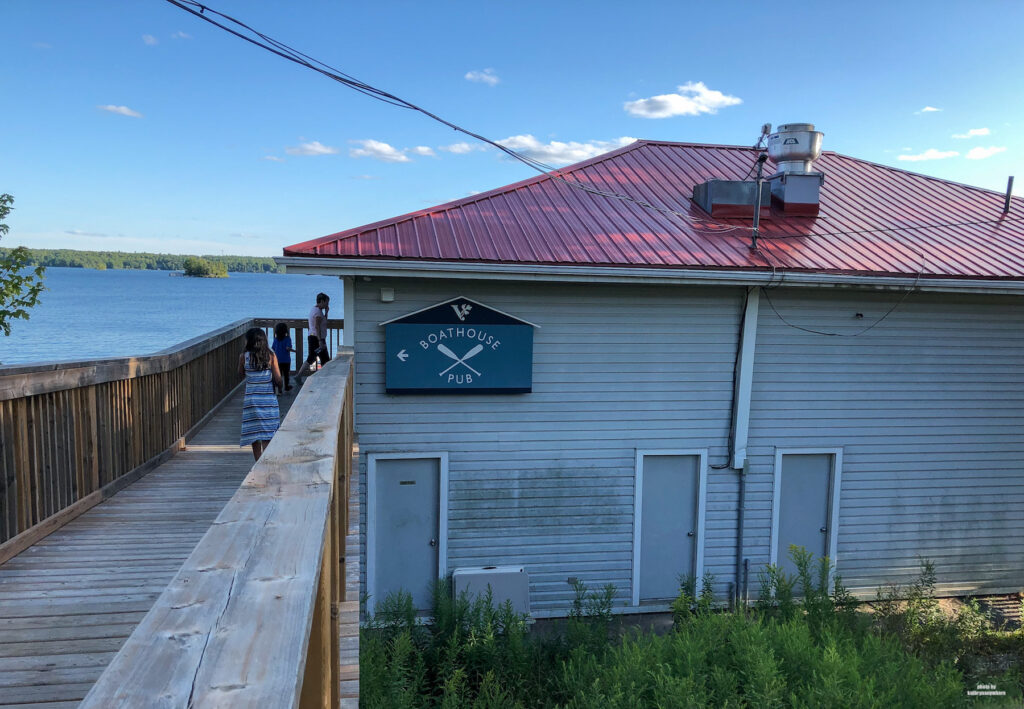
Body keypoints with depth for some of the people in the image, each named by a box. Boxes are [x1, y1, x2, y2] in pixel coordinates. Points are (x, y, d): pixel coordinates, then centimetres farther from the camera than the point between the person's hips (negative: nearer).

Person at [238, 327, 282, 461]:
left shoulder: (244, 356, -3)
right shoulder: (271, 356, -3)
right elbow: (278, 380, -4)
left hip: (251, 399, 0)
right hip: (269, 400, 0)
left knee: (254, 438, 12)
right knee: (267, 437, 0)